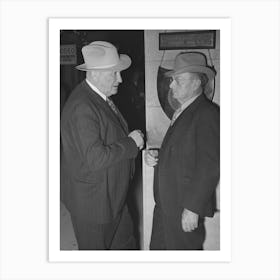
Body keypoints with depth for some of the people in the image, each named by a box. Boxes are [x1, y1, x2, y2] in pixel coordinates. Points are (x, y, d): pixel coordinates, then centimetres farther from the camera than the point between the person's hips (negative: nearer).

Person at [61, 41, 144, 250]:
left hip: (113, 197, 9)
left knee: (126, 245, 23)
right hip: (91, 201, -9)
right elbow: (95, 159, -32)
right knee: (96, 249, 15)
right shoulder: (81, 108, -27)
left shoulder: (101, 98, 5)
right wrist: (131, 143, -22)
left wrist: (135, 145, 4)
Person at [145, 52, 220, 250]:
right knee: (157, 248, 17)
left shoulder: (207, 114, -17)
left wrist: (192, 209, -20)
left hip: (186, 207, -8)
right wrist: (157, 158, -1)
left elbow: (210, 168, -21)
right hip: (166, 204, 8)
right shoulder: (183, 111, 12)